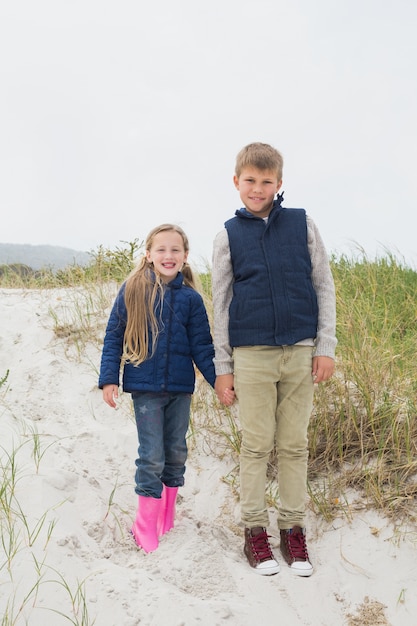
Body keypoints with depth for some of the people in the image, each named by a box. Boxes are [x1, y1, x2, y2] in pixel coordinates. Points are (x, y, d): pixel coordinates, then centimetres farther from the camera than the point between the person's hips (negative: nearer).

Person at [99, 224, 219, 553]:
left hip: (180, 388, 3)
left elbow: (202, 346, 5)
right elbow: (114, 337, 0)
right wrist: (109, 378, -6)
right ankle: (146, 529, 10)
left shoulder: (190, 298, 1)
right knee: (152, 457, -3)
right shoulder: (133, 290, -4)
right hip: (145, 386, -3)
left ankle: (167, 522, 28)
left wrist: (219, 380, -1)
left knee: (176, 454, 12)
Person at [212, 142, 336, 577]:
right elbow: (220, 303, 7)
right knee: (256, 445, 4)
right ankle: (254, 531, 15)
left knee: (294, 444, 7)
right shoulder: (228, 235, 4)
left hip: (301, 352, 1)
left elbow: (324, 286, 6)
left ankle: (293, 529, 19)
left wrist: (326, 346, 0)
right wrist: (222, 366, 4)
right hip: (252, 355, 0)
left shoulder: (302, 224, 4)